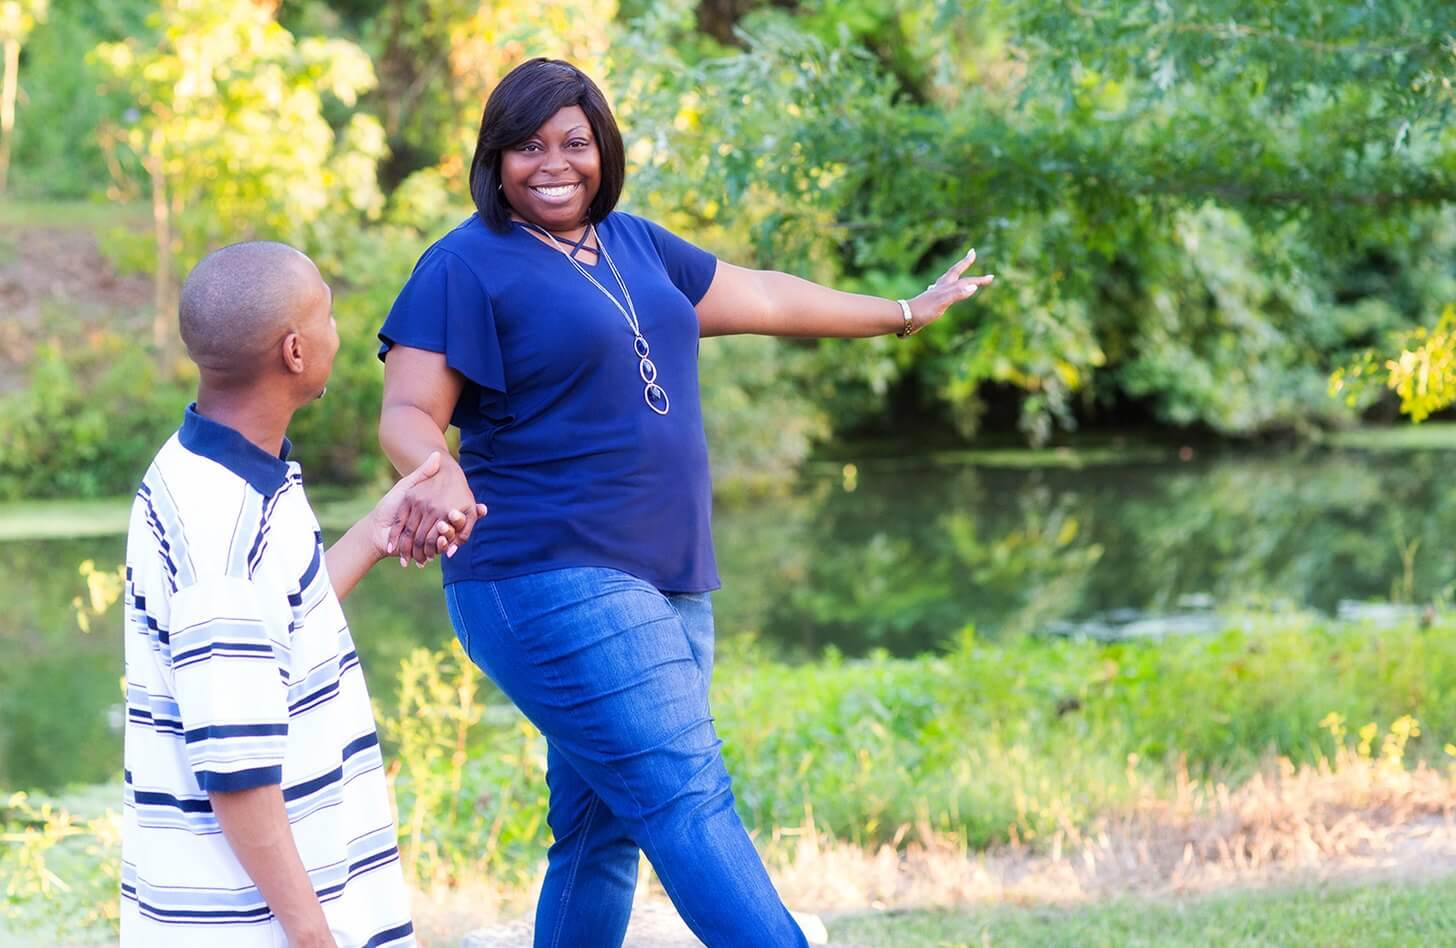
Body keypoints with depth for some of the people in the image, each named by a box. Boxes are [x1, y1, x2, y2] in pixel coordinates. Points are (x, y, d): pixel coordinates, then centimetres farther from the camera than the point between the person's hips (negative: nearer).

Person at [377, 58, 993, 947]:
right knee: (688, 801, -17)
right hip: (555, 588, -8)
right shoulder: (468, 267, -6)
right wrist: (439, 473, -34)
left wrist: (905, 313, 38)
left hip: (668, 589, 8)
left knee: (602, 834, 10)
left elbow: (760, 295, 28)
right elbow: (408, 413, -11)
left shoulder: (632, 244, 16)